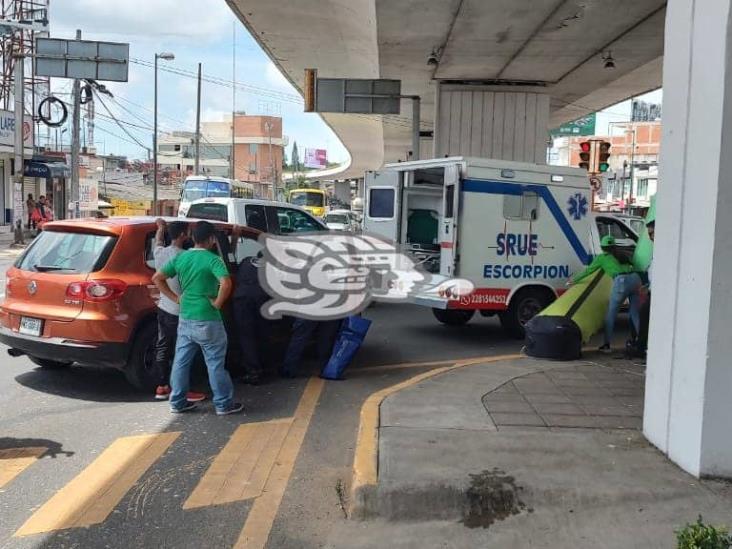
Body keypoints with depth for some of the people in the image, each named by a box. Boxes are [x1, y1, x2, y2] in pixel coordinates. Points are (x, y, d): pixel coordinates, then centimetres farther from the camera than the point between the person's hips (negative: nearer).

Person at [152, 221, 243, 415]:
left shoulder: (180, 258, 5)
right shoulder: (212, 260, -14)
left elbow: (157, 278, 8)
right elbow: (226, 283, -30)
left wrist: (175, 298, 8)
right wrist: (218, 303, -15)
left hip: (185, 319, 6)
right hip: (207, 321, -6)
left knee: (181, 361, 14)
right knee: (215, 363, 4)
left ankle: (177, 402, 21)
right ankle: (224, 404, 12)